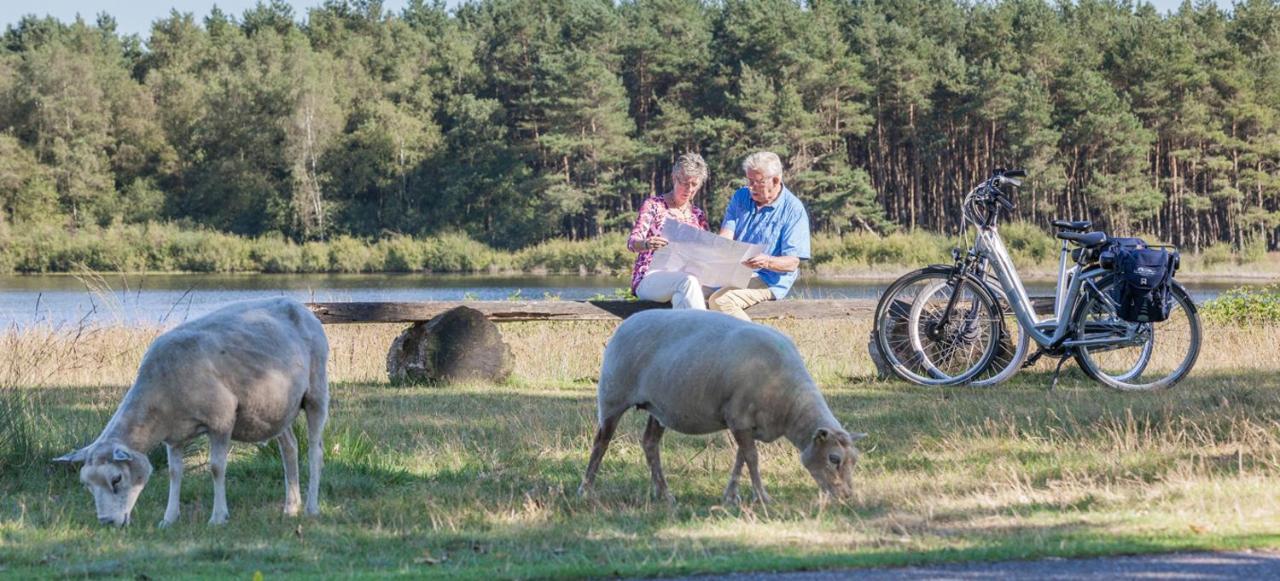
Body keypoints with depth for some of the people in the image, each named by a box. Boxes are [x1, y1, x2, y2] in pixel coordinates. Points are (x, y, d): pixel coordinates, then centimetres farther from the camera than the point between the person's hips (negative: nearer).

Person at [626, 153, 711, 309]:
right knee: (687, 281, -37)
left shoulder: (698, 215, 19)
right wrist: (647, 244, -32)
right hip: (649, 278, -4)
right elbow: (632, 242, -7)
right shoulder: (653, 205, 6)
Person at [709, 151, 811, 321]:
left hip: (767, 279, -6)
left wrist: (767, 261, -32)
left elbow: (792, 263, -10)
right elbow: (725, 236, 2)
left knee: (720, 300, -32)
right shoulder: (740, 197, 11)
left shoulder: (793, 210, -6)